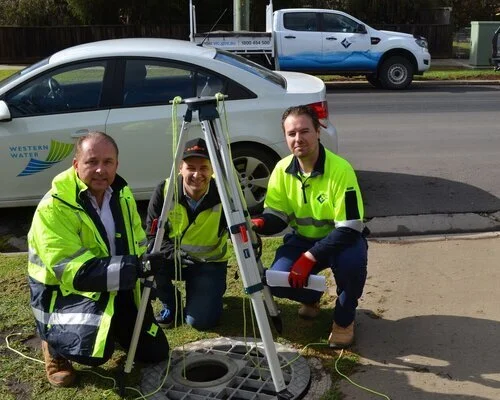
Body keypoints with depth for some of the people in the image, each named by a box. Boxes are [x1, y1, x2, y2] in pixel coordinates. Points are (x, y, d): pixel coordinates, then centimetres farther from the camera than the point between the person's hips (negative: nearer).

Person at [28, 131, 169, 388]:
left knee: (156, 352, 7)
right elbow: (76, 273, -31)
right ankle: (54, 343, 2)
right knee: (95, 350, -33)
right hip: (65, 291, -6)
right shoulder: (54, 207, -25)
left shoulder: (122, 193, -2)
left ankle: (113, 328, 33)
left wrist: (151, 259, -11)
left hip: (116, 288, 7)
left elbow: (138, 246, 10)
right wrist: (136, 268, -37)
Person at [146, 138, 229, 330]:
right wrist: (174, 252, -34)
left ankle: (211, 291, 21)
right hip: (173, 257, 2)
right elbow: (152, 234, -15)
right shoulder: (164, 190, -19)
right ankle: (171, 305, 1)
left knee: (201, 320, -17)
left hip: (210, 262, -1)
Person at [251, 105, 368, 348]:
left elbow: (350, 228, -28)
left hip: (342, 239, -3)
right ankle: (311, 296, 18)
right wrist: (260, 224, -32)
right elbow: (277, 217, -7)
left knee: (351, 262, -37)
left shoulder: (340, 169, -26)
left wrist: (310, 257, -36)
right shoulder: (282, 169, -11)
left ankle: (344, 320, -4)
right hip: (303, 238, 4)